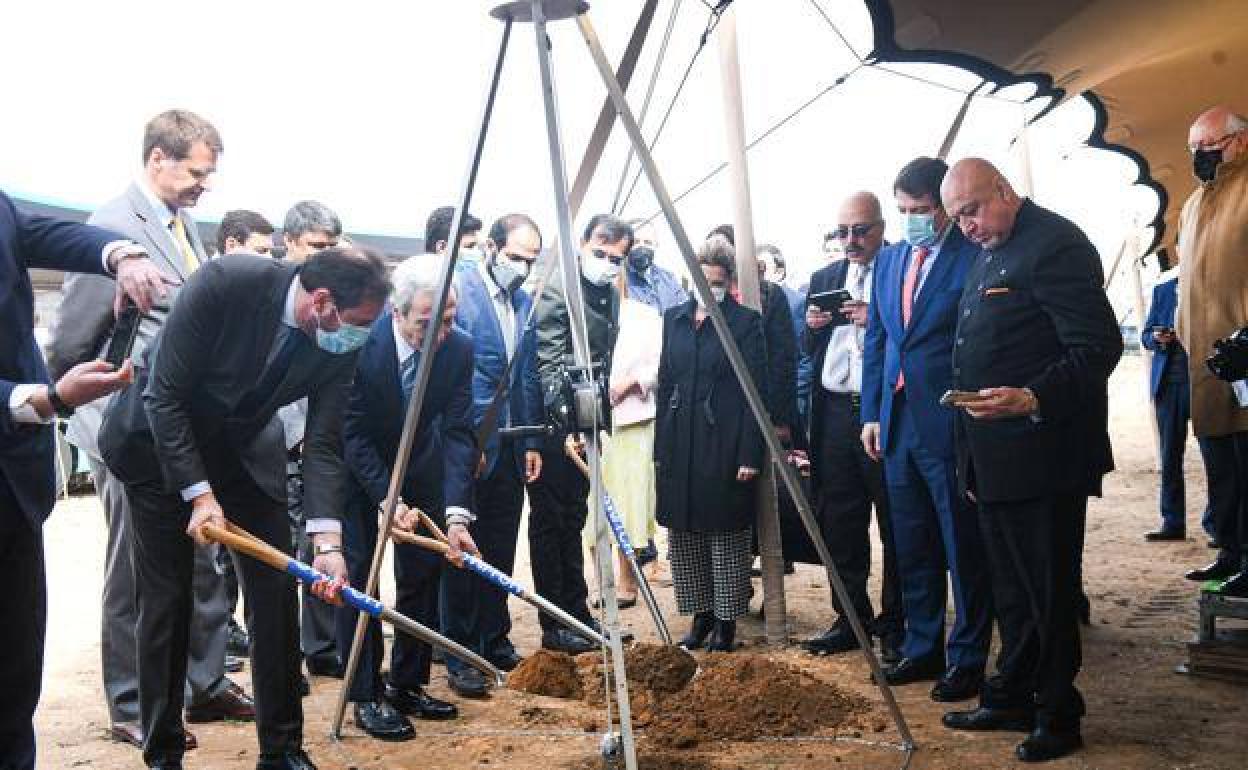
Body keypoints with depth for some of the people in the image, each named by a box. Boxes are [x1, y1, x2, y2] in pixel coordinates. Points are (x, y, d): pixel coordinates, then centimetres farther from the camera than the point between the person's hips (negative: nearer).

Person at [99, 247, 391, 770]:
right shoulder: (224, 283, -32)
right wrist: (199, 493, -27)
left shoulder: (341, 342, -18)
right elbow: (164, 396, -24)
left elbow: (323, 443, -14)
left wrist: (327, 541, -25)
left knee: (275, 594, -2)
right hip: (160, 441, -3)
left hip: (244, 448, 4)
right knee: (166, 599, -2)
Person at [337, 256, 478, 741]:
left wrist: (456, 512, -31)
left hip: (420, 465, 4)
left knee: (422, 573, 5)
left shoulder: (459, 349, -22)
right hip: (359, 468, -3)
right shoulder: (362, 342, -31)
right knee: (358, 572, -8)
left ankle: (407, 684, 18)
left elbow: (458, 432, -21)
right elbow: (353, 434, -23)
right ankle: (366, 698, -1)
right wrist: (388, 499, -31)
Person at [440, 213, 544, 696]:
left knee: (501, 552, 14)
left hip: (510, 449, 7)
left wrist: (531, 443, 11)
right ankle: (460, 657, 9)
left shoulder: (525, 304, 13)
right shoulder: (456, 289, -9)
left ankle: (495, 641, 26)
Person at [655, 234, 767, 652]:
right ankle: (701, 614, 21)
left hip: (725, 444, -5)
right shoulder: (674, 320, 11)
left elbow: (756, 391, -6)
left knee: (727, 536, 2)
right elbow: (665, 385, 13)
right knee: (684, 533, 8)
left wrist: (750, 454, -12)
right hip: (680, 443, 5)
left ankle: (726, 621, 14)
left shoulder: (746, 322, -3)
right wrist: (660, 447, 9)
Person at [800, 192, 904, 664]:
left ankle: (894, 626, 14)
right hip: (835, 415, 6)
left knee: (895, 527, 3)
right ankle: (851, 620, 23)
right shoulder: (824, 279, 16)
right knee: (840, 527, 10)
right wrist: (811, 326, -4)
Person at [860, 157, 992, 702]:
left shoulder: (975, 258, -9)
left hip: (951, 427, -7)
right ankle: (922, 649, 28)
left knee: (964, 549, 4)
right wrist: (872, 413, 11)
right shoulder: (889, 259, 12)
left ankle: (968, 658, 17)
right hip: (898, 425, 7)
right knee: (912, 549, 15)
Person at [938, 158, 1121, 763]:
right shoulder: (987, 256, 16)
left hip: (1041, 457, -9)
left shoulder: (1054, 244, -13)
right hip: (994, 459, 9)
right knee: (1011, 592, 18)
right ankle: (1012, 701, 30)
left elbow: (1099, 347, -19)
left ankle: (1057, 717, 16)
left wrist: (1034, 399, -33)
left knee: (1049, 592, 3)